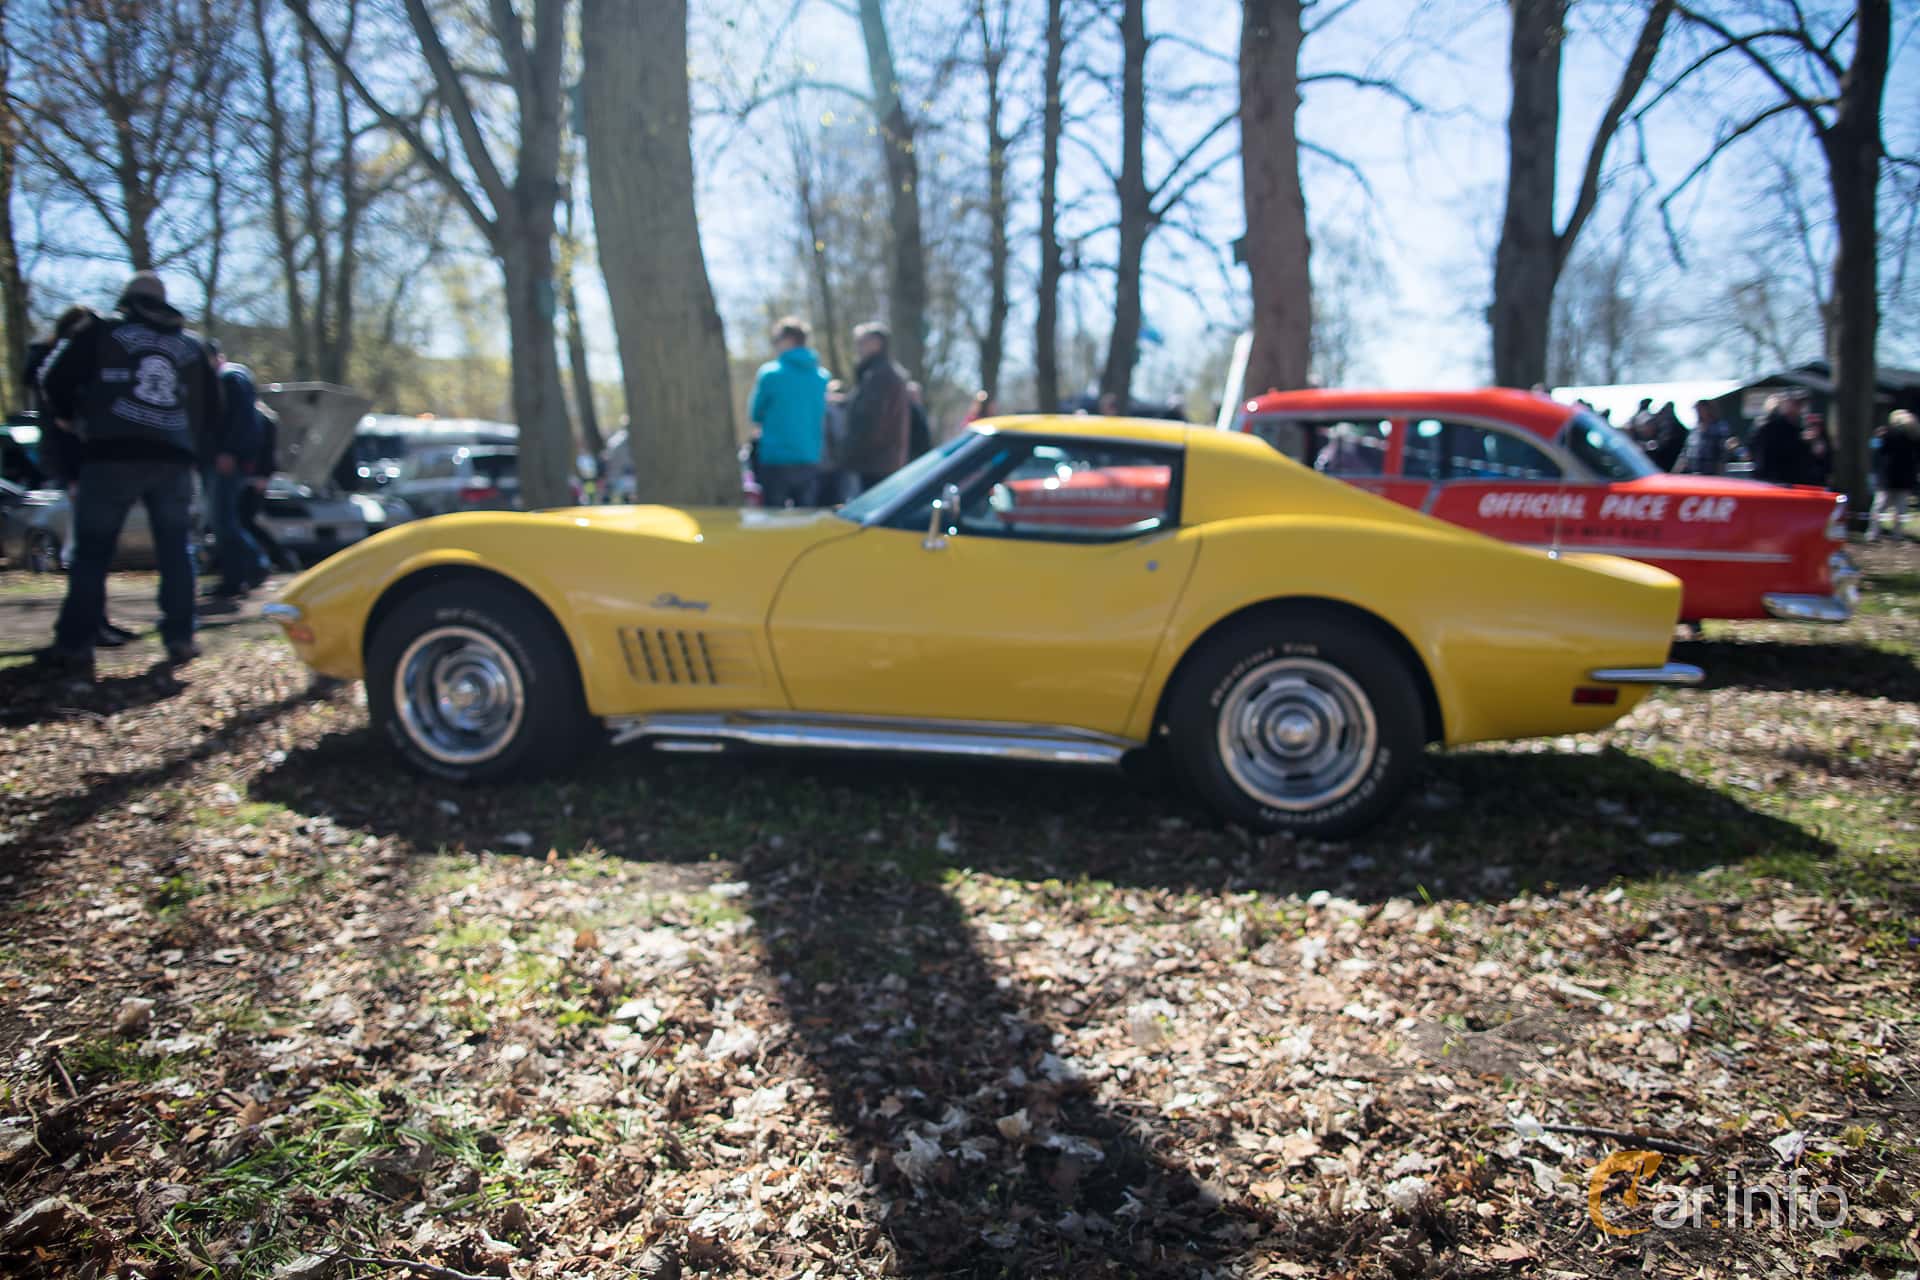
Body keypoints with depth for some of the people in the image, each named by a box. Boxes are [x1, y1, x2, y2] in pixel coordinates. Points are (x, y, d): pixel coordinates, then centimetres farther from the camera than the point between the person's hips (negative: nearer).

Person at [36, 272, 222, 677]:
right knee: (176, 551, 13)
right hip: (175, 461, 3)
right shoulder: (193, 344, 15)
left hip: (112, 456, -2)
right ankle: (180, 639, 12)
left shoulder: (102, 332, 5)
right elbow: (212, 407, 17)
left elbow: (54, 379, 4)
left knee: (92, 553, 3)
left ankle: (74, 647, 1)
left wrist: (68, 416, 21)